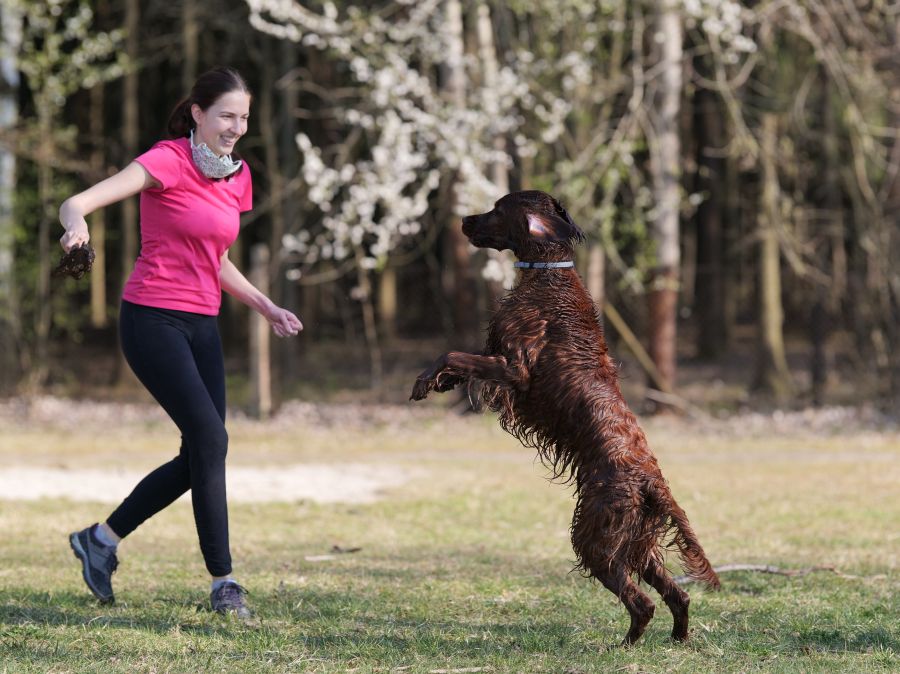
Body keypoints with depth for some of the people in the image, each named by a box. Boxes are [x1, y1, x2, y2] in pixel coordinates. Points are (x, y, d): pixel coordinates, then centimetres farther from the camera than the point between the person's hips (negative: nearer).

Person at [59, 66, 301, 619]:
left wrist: (266, 307, 16)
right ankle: (224, 583, -9)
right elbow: (79, 202, -24)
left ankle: (101, 539, 22)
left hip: (202, 325, 8)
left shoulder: (238, 175, 10)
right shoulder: (168, 162, -12)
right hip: (153, 320, -8)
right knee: (210, 439, -16)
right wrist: (76, 223, -47)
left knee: (200, 457, 4)